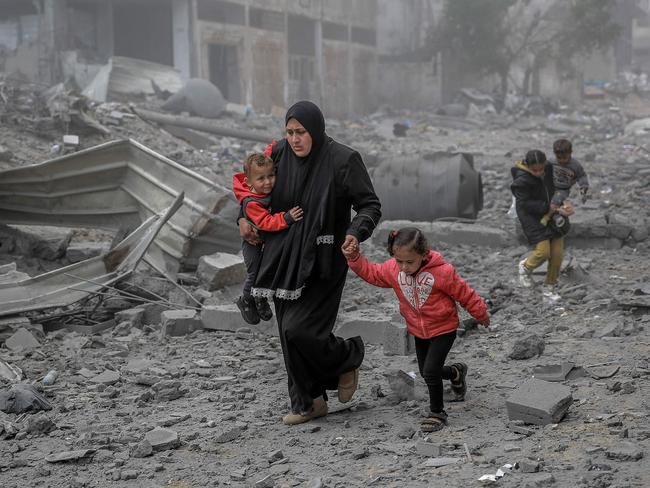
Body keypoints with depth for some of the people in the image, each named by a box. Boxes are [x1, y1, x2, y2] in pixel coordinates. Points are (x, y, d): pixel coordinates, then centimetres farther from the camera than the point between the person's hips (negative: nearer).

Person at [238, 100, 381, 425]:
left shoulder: (342, 160, -13)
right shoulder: (280, 153, 1)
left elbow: (370, 205, -10)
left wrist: (356, 233, -28)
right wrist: (244, 216, 7)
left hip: (322, 261, -6)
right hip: (284, 258, 6)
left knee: (299, 329, -15)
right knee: (289, 334, 8)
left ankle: (349, 356, 16)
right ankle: (308, 402, 22)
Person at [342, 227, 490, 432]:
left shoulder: (442, 272, -26)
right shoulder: (393, 269, -12)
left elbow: (465, 294, -14)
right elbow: (372, 272, 6)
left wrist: (481, 314, -2)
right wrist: (354, 258, -9)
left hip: (443, 329, -6)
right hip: (418, 331, 6)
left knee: (430, 371, -15)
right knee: (426, 372, 17)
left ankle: (437, 412, 7)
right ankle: (456, 373, 49)